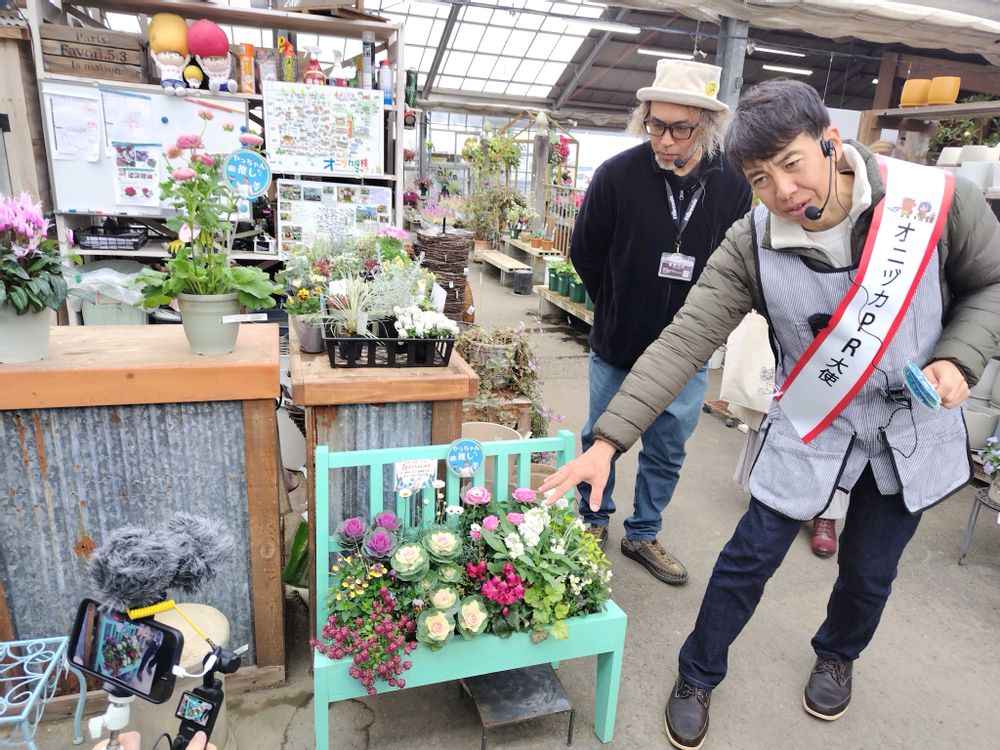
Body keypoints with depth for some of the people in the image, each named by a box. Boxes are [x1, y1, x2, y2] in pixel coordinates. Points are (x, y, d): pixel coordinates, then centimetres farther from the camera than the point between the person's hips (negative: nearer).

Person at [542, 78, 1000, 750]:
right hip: (811, 426, -1)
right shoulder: (751, 246, -21)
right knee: (749, 559, 4)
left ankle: (837, 656, 52)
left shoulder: (938, 198, -19)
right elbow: (683, 342, -26)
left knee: (869, 570, 18)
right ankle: (698, 676, 30)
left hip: (914, 427, 2)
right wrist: (606, 441, -34)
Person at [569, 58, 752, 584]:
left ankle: (643, 536, 34)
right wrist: (618, 309, 6)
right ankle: (594, 522, 38)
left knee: (667, 453, 13)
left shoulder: (733, 185, -9)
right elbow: (585, 253, -2)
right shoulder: (618, 174, -14)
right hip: (616, 346, -1)